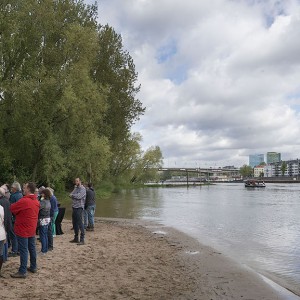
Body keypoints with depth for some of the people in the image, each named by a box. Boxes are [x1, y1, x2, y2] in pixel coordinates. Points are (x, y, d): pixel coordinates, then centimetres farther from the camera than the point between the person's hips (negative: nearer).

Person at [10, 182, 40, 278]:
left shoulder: (24, 201, -20)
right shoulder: (36, 201, 7)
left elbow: (12, 208, -11)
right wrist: (20, 212, 9)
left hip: (23, 230, -8)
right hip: (32, 229, 8)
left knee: (23, 250, -3)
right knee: (32, 248, 15)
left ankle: (22, 271, 1)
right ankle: (33, 267, 25)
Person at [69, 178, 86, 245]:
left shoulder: (82, 189, -7)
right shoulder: (75, 188, 18)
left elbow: (79, 196, -19)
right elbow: (71, 195, 10)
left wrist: (72, 195, -3)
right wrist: (75, 196, -9)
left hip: (79, 207, -8)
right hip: (74, 207, 8)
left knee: (80, 223, -10)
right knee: (74, 223, 13)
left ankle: (82, 240, -9)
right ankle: (76, 238, 24)